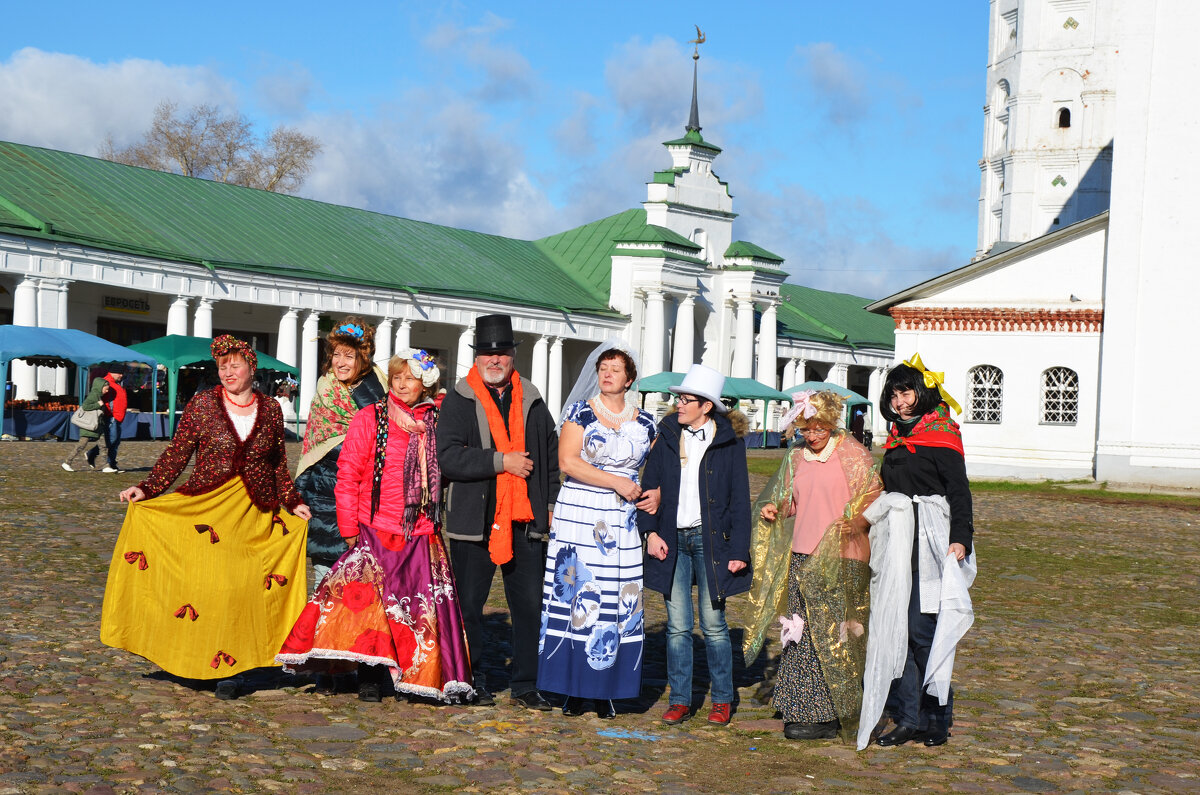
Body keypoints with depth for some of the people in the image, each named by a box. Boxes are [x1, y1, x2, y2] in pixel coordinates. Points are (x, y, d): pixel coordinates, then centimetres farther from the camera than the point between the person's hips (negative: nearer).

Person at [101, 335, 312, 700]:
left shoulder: (270, 409, 8)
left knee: (246, 586, -3)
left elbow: (278, 464, 17)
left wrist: (292, 502, 13)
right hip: (206, 509, -1)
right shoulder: (201, 405, 2)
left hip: (257, 514, 1)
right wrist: (147, 489, -8)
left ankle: (233, 668, 4)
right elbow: (177, 453, 1)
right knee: (206, 582, -5)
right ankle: (215, 662, 6)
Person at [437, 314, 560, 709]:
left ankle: (525, 684, 14)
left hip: (526, 520, 3)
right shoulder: (459, 401, -1)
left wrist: (551, 502, 11)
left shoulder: (531, 401, 12)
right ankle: (471, 682, 18)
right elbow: (448, 457, -13)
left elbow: (552, 454, 21)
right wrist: (502, 461, -17)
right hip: (475, 520, -3)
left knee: (530, 603, 4)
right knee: (469, 605, 5)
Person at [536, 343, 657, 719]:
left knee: (617, 600, -1)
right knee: (576, 595, -4)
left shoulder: (644, 422, 10)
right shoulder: (580, 412, 1)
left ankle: (605, 690, 5)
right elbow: (567, 462, -9)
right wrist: (617, 482, -14)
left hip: (623, 524, 2)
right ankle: (574, 690, 3)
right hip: (578, 518, -2)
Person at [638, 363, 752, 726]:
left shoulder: (728, 443, 0)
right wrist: (650, 532, -1)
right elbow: (648, 486, 11)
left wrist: (738, 550, -6)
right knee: (677, 626, 3)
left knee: (713, 624, 2)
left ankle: (722, 699, 13)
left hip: (710, 541, -3)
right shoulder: (668, 437, 8)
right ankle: (680, 700, 11)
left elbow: (740, 499, 0)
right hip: (672, 540, 3)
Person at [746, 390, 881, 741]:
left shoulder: (852, 454, -3)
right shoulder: (796, 457, 14)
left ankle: (826, 716, 1)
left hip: (839, 560, -6)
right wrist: (772, 508, 5)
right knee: (802, 633, 3)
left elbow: (873, 499, -5)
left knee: (830, 634, -5)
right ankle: (802, 710, 11)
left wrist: (854, 522, -22)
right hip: (801, 557, 6)